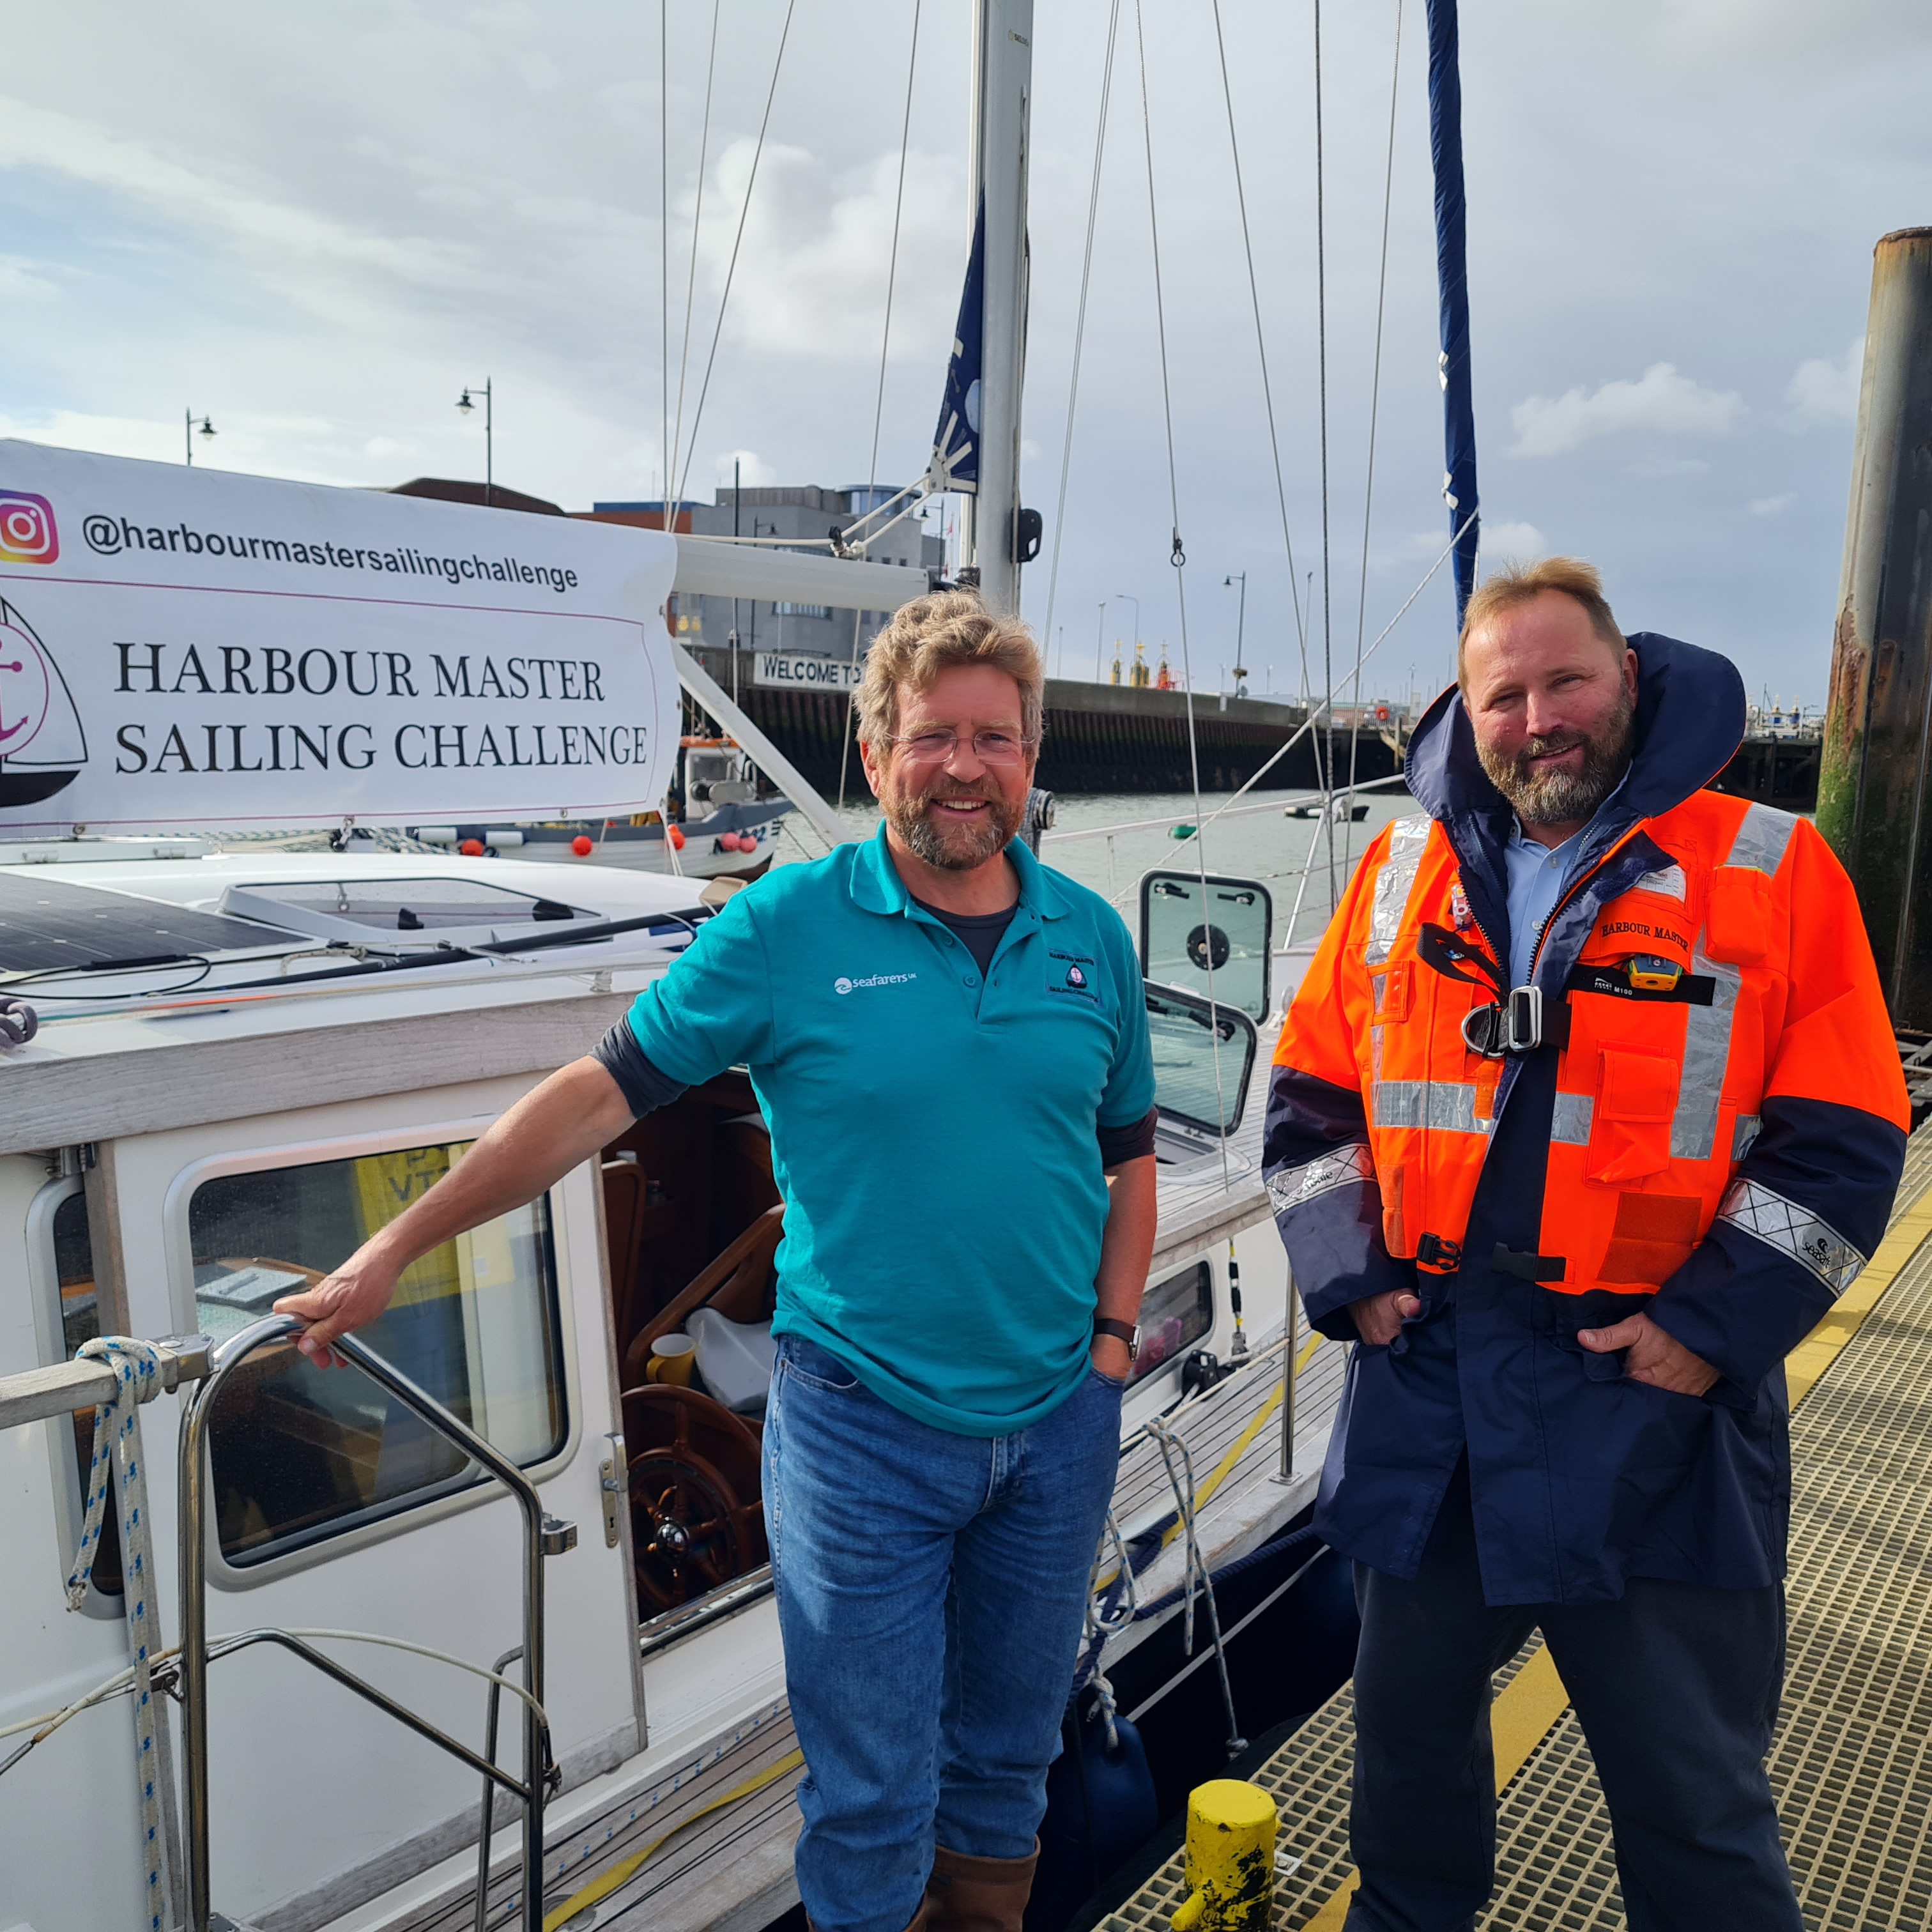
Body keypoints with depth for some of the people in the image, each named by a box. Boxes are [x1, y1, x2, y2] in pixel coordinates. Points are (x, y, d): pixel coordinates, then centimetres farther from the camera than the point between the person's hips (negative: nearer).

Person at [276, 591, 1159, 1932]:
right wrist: (396, 1250, -7)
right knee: (873, 1797, 10)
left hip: (1060, 1422, 4)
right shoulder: (788, 926, -10)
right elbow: (602, 1095, -8)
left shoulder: (1091, 936, 2)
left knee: (1009, 1757, 22)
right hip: (862, 1428, -4)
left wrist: (1115, 1336, 3)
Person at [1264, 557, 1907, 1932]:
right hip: (1426, 1379, 4)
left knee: (1693, 1790, 11)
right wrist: (1348, 1279, 1)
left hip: (1652, 1397, -3)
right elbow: (1314, 1093, 9)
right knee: (1410, 1715, 22)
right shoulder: (1405, 868, 6)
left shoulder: (1776, 868, -4)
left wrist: (1712, 1327, -12)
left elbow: (1841, 1142, -5)